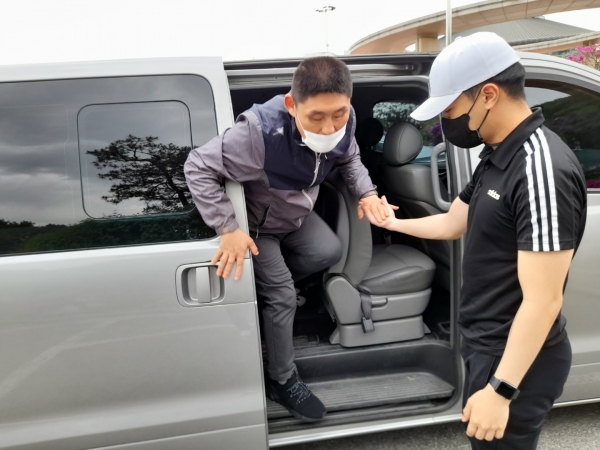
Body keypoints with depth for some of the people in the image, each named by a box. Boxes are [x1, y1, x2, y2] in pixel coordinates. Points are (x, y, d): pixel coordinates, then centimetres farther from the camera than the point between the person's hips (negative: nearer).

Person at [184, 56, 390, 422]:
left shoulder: (343, 122, -25)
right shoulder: (260, 131, -44)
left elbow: (349, 159, -1)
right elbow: (198, 168, -35)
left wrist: (367, 193, -20)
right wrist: (228, 229, -38)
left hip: (297, 216, 6)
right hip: (257, 224, -6)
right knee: (282, 296, -4)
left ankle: (267, 283, 27)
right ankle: (283, 381, 18)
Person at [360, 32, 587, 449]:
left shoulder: (542, 170, -26)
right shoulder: (498, 157, 5)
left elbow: (542, 301, -28)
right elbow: (452, 223, 19)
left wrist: (501, 389, -26)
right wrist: (393, 223, 31)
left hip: (516, 360, -9)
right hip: (488, 345, 9)